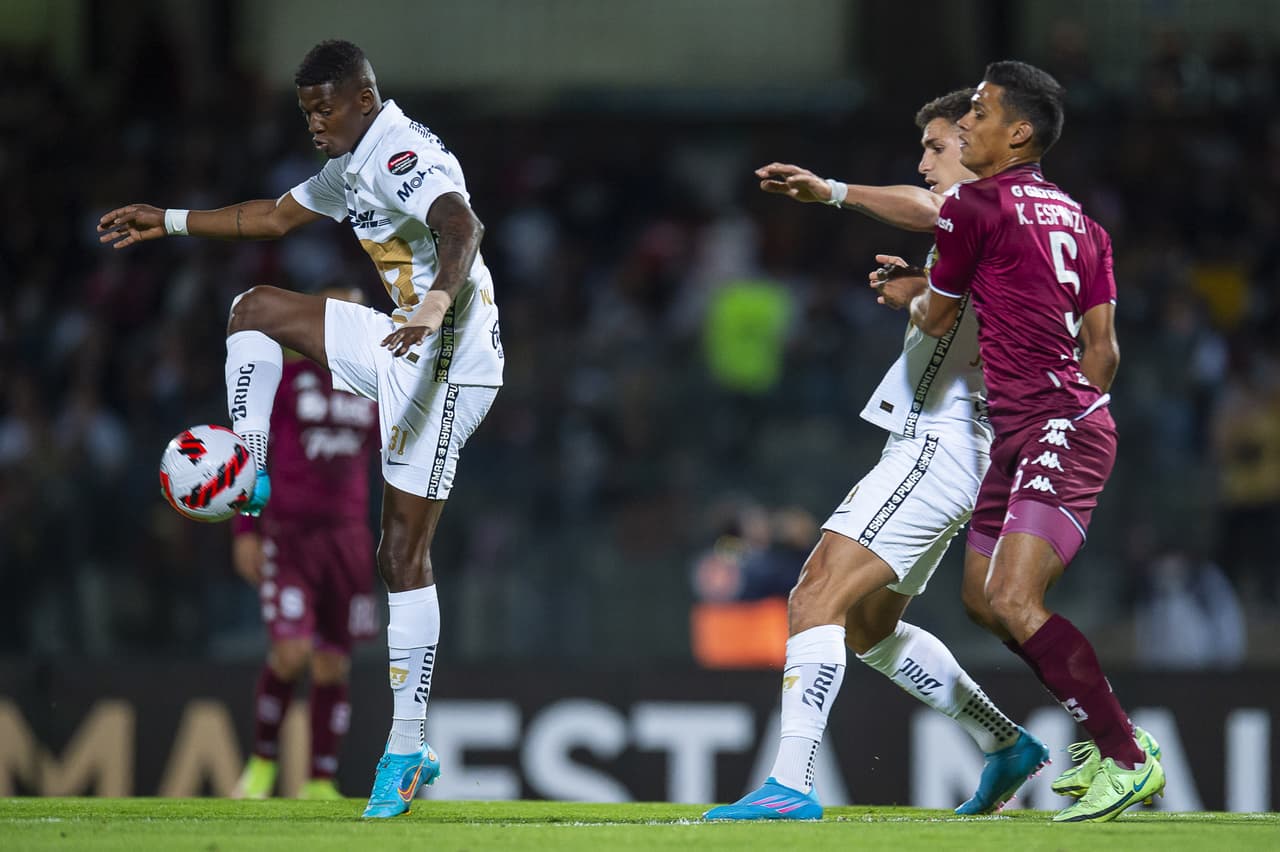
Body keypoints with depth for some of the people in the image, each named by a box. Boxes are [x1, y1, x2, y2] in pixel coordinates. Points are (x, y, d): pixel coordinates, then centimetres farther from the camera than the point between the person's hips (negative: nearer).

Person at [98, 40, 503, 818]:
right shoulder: (354, 166, 15)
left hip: (449, 360, -10)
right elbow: (276, 217, 32)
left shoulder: (403, 157, -18)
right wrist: (168, 223, 33)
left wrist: (437, 305, -56)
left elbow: (463, 228, -37)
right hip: (404, 343, 10)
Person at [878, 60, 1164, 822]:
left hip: (1057, 432, -10)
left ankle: (1129, 760, -16)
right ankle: (1106, 736, 19)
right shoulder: (1078, 219, 16)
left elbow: (936, 320, 5)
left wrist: (909, 297, 27)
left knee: (1015, 602, -18)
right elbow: (1104, 348, 15)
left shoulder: (974, 207, -8)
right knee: (983, 598, 13)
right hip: (1022, 435, 10)